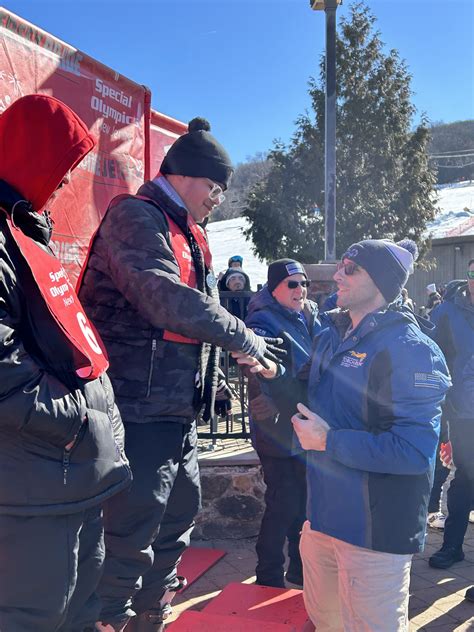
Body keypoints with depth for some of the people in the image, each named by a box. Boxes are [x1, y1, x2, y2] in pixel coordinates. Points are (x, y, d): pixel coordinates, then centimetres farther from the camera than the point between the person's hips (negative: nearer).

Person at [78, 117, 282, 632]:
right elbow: (167, 298, -25)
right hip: (142, 407, -10)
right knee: (134, 532, -3)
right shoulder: (135, 216, -11)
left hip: (178, 408, 10)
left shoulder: (189, 234, 18)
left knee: (180, 513, 20)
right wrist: (243, 338, -17)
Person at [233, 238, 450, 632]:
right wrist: (272, 373, -1)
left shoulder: (410, 350, -19)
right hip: (323, 512, 8)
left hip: (374, 529, -8)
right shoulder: (330, 335, 7)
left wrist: (328, 441, -21)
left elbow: (414, 451, -26)